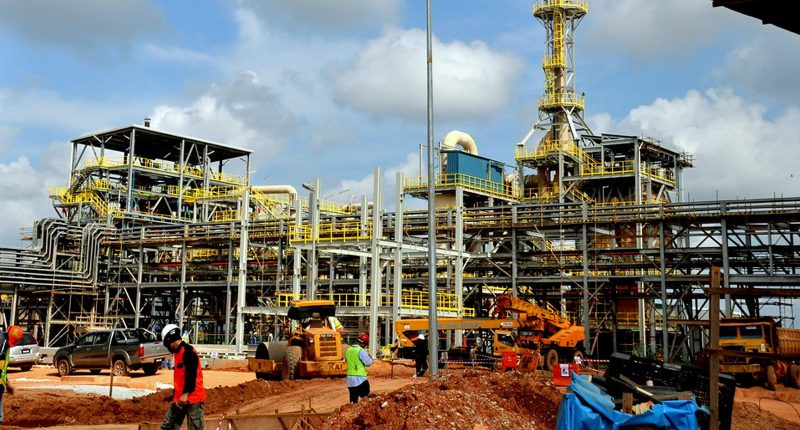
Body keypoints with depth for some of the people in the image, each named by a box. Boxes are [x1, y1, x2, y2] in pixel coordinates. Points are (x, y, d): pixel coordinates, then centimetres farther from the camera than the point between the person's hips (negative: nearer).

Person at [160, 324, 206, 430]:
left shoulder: (188, 351, -14)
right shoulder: (177, 353, 16)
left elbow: (191, 375, -21)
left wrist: (185, 394, -25)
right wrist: (175, 394, 27)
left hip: (193, 398, -10)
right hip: (179, 399, 10)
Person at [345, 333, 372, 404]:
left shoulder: (348, 350, 8)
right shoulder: (361, 350, -14)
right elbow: (369, 363, -10)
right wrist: (369, 357, 8)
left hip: (350, 378, 7)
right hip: (360, 378, -7)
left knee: (353, 400, 11)